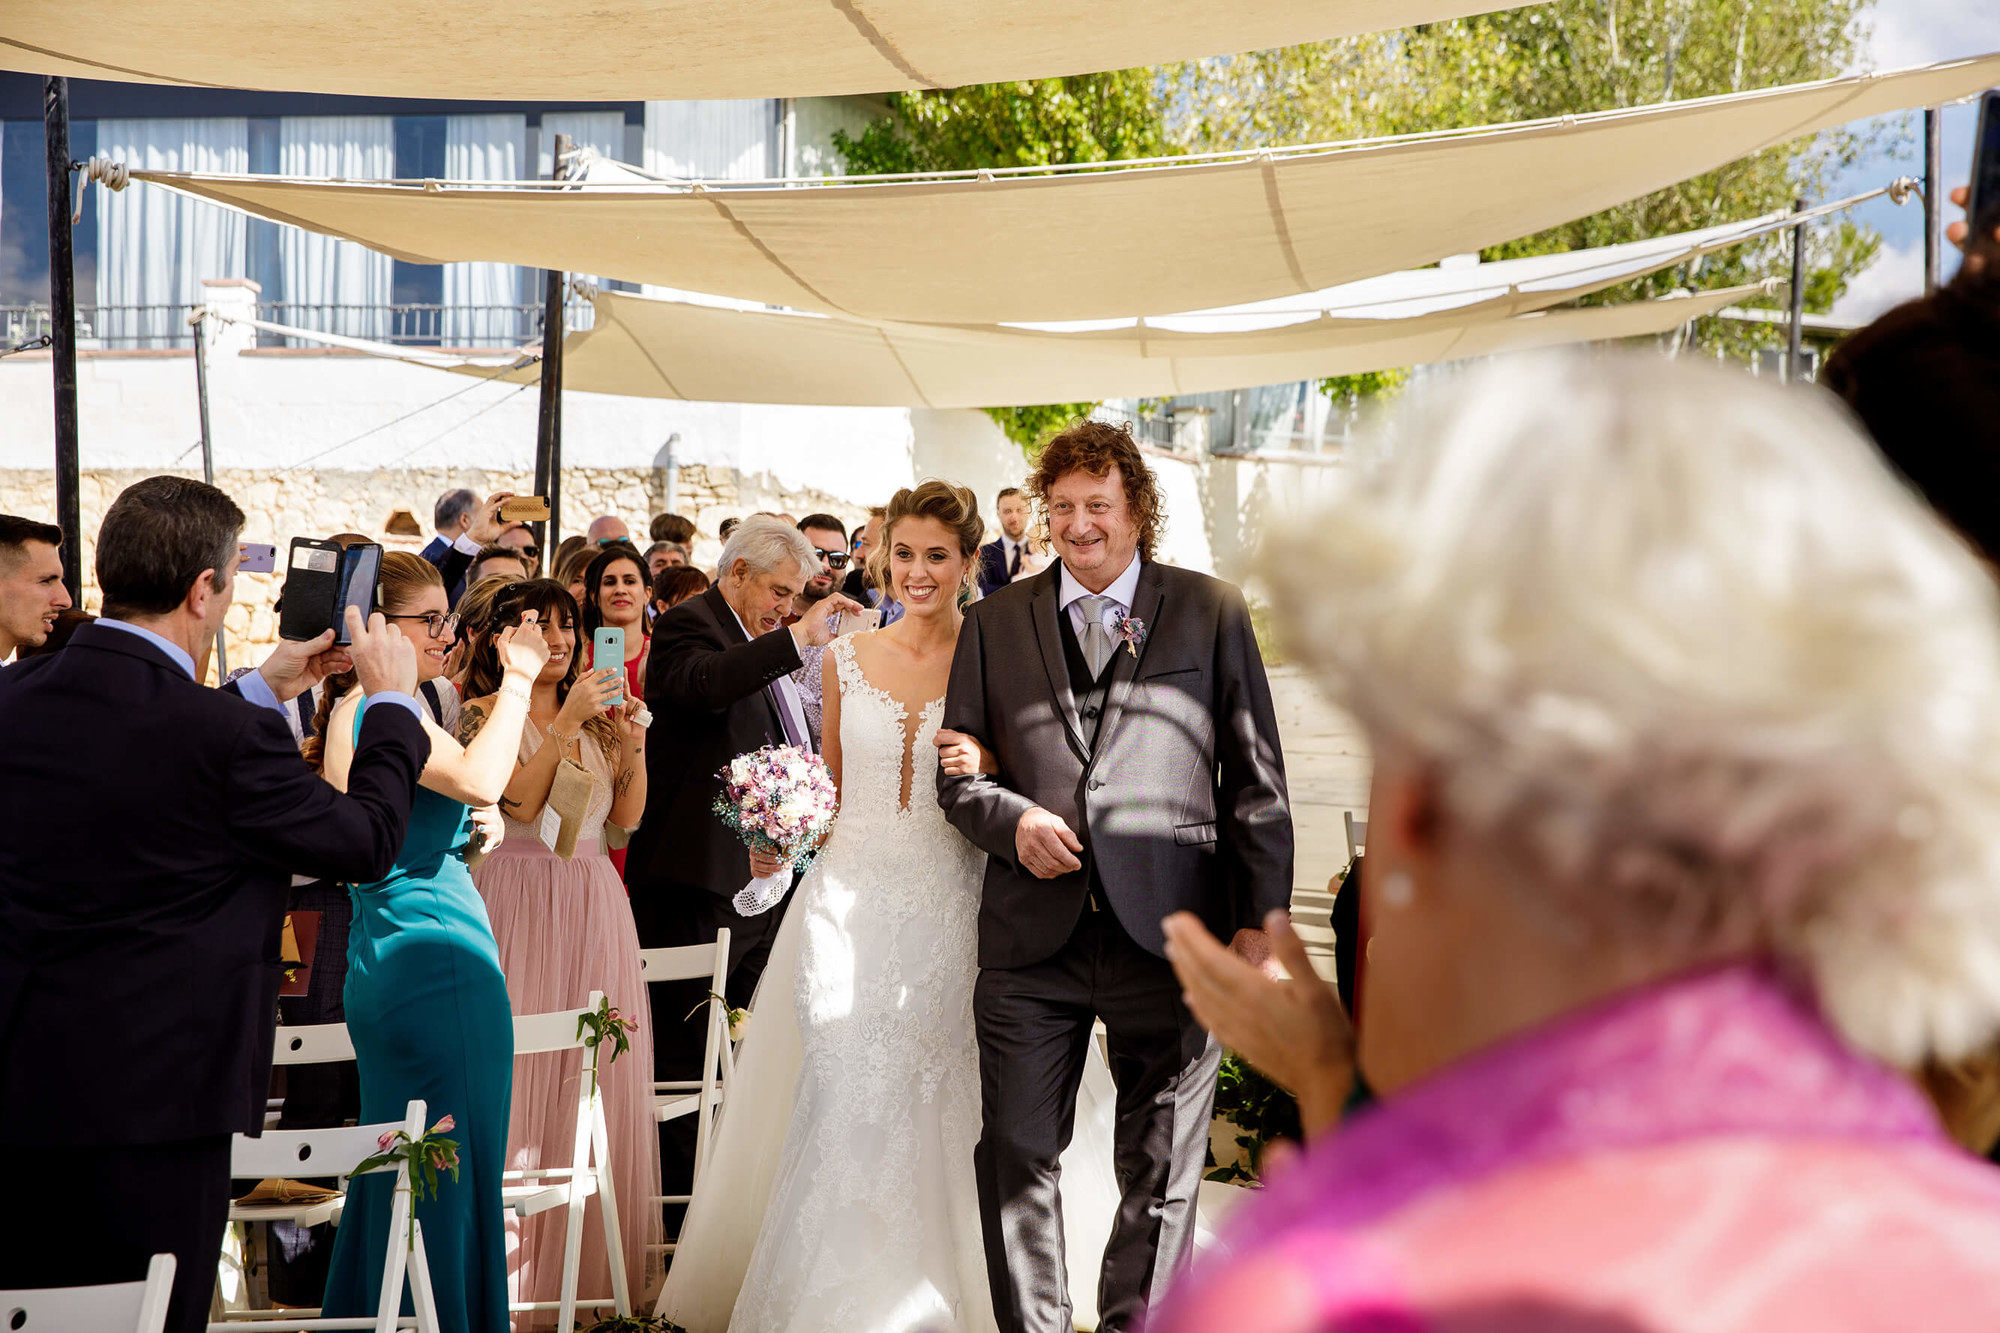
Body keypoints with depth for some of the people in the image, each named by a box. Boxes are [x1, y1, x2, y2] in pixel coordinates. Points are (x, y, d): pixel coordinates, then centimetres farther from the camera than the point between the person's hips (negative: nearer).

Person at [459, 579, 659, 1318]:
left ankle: (591, 1266, 12)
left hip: (594, 905, 6)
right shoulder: (490, 711, -2)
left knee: (598, 1075, 5)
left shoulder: (594, 714, 15)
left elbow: (627, 816, 11)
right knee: (521, 1071, -6)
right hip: (520, 898, -5)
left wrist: (633, 743, -3)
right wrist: (567, 722, -19)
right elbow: (520, 799, -15)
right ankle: (514, 1266, -1)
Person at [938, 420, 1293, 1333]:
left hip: (1168, 934, -1)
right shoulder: (996, 622, 13)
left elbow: (1257, 781, 4)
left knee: (1162, 1173, 6)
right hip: (1033, 939, 2)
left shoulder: (1213, 613, 7)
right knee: (1017, 1160, 5)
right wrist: (1012, 819, -8)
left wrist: (1260, 921, -3)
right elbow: (958, 774, 14)